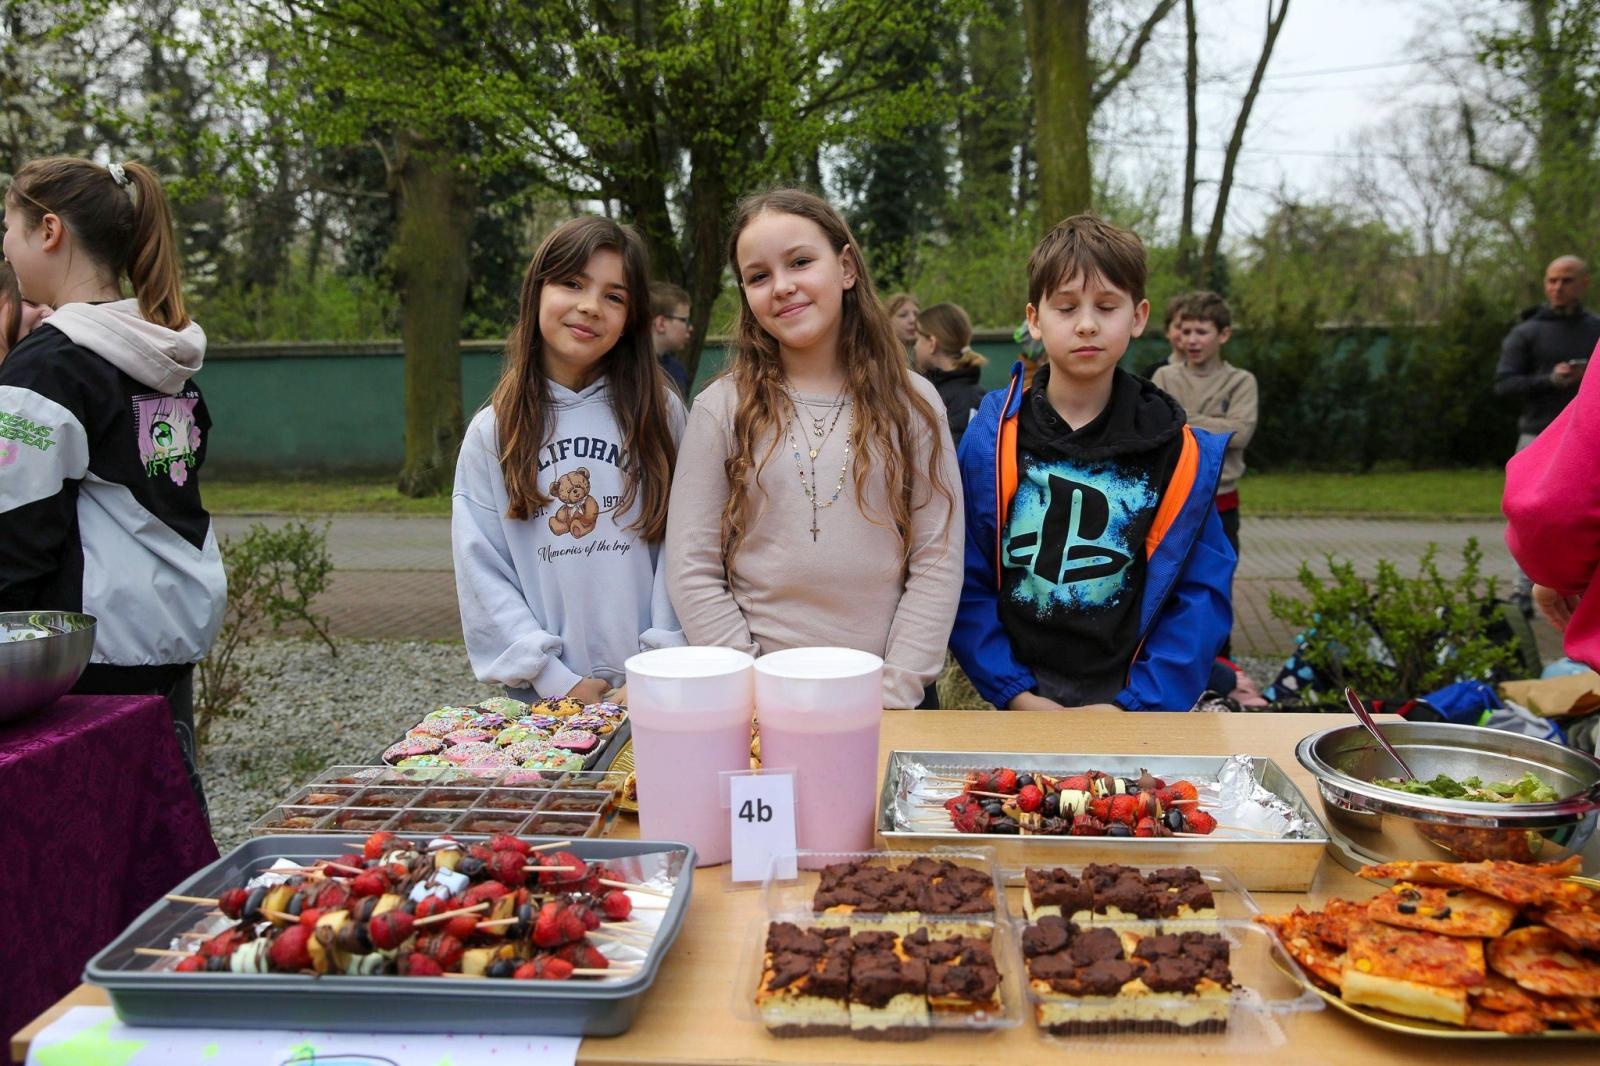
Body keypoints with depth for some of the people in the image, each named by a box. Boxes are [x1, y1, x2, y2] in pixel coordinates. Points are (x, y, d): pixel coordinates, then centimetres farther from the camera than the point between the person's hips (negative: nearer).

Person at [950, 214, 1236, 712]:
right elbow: (966, 582, -6)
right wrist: (1016, 694, -14)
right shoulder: (991, 437, -6)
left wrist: (1135, 704, -13)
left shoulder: (1179, 452, -4)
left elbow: (1202, 593, -4)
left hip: (1128, 703, 1)